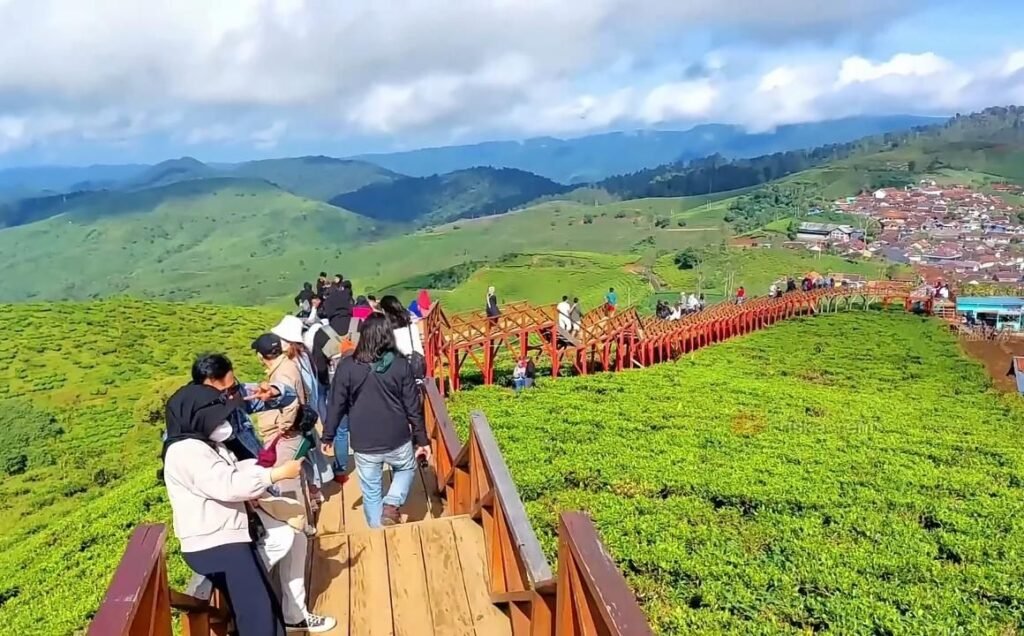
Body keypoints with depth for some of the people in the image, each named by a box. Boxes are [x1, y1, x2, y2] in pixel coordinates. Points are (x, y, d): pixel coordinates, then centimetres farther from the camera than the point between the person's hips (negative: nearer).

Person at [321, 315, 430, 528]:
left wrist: (328, 437, 11)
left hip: (364, 443, 0)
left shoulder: (347, 366, -8)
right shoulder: (401, 364, -8)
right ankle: (391, 505, 7)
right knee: (406, 469, 29)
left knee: (371, 492, 16)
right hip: (397, 439, 0)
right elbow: (413, 407, -4)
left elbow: (336, 405, -3)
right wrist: (422, 440, 5)